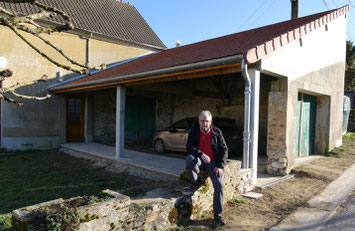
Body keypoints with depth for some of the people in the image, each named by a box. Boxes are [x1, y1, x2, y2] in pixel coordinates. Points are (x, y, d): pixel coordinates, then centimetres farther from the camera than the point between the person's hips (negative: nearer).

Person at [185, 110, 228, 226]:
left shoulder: (217, 132, 1)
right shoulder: (193, 132, -1)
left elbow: (224, 149, 0)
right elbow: (189, 148, -10)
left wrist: (220, 166, -11)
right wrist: (201, 155, -28)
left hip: (212, 161, 0)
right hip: (199, 160, 0)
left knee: (219, 185, -18)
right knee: (189, 158, -35)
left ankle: (217, 214, 0)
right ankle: (197, 181, -9)